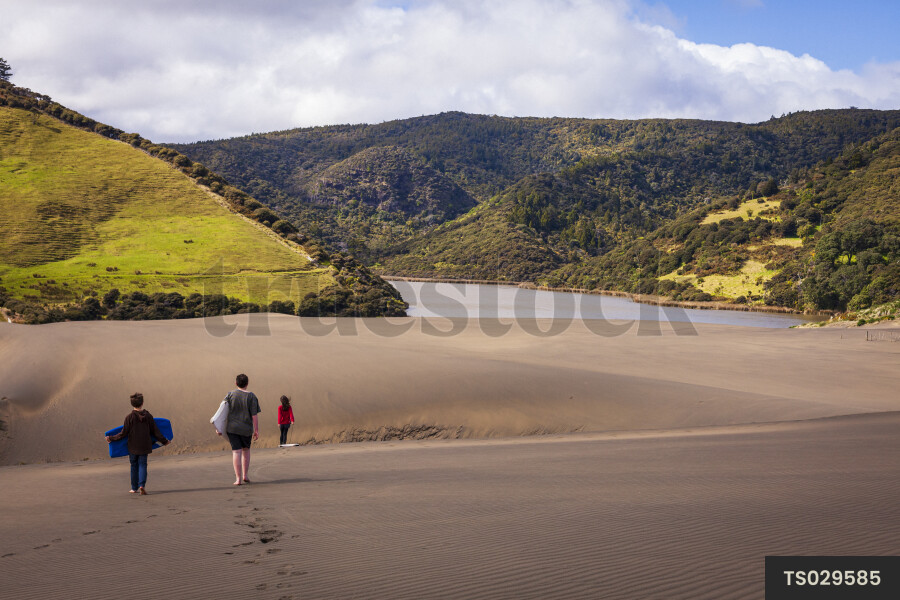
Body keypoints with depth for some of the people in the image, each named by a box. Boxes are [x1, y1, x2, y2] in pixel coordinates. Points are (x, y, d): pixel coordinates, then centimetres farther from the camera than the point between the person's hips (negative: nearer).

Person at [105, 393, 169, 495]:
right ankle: (142, 485, -15)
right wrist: (164, 441, 14)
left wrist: (111, 438, 4)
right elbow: (155, 432, 3)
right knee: (142, 465, 5)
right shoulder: (148, 416, -2)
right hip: (144, 446, 1)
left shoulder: (130, 417, -10)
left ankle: (135, 488, 18)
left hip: (133, 447, -1)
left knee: (134, 466, 11)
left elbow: (123, 433, -8)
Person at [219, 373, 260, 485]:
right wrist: (256, 431, -1)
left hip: (232, 428, 0)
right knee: (246, 450, 19)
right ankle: (245, 474, 16)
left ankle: (238, 478, -3)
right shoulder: (251, 396, -5)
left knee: (236, 451, 1)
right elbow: (254, 415, -8)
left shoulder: (230, 395, -1)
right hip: (246, 429, 0)